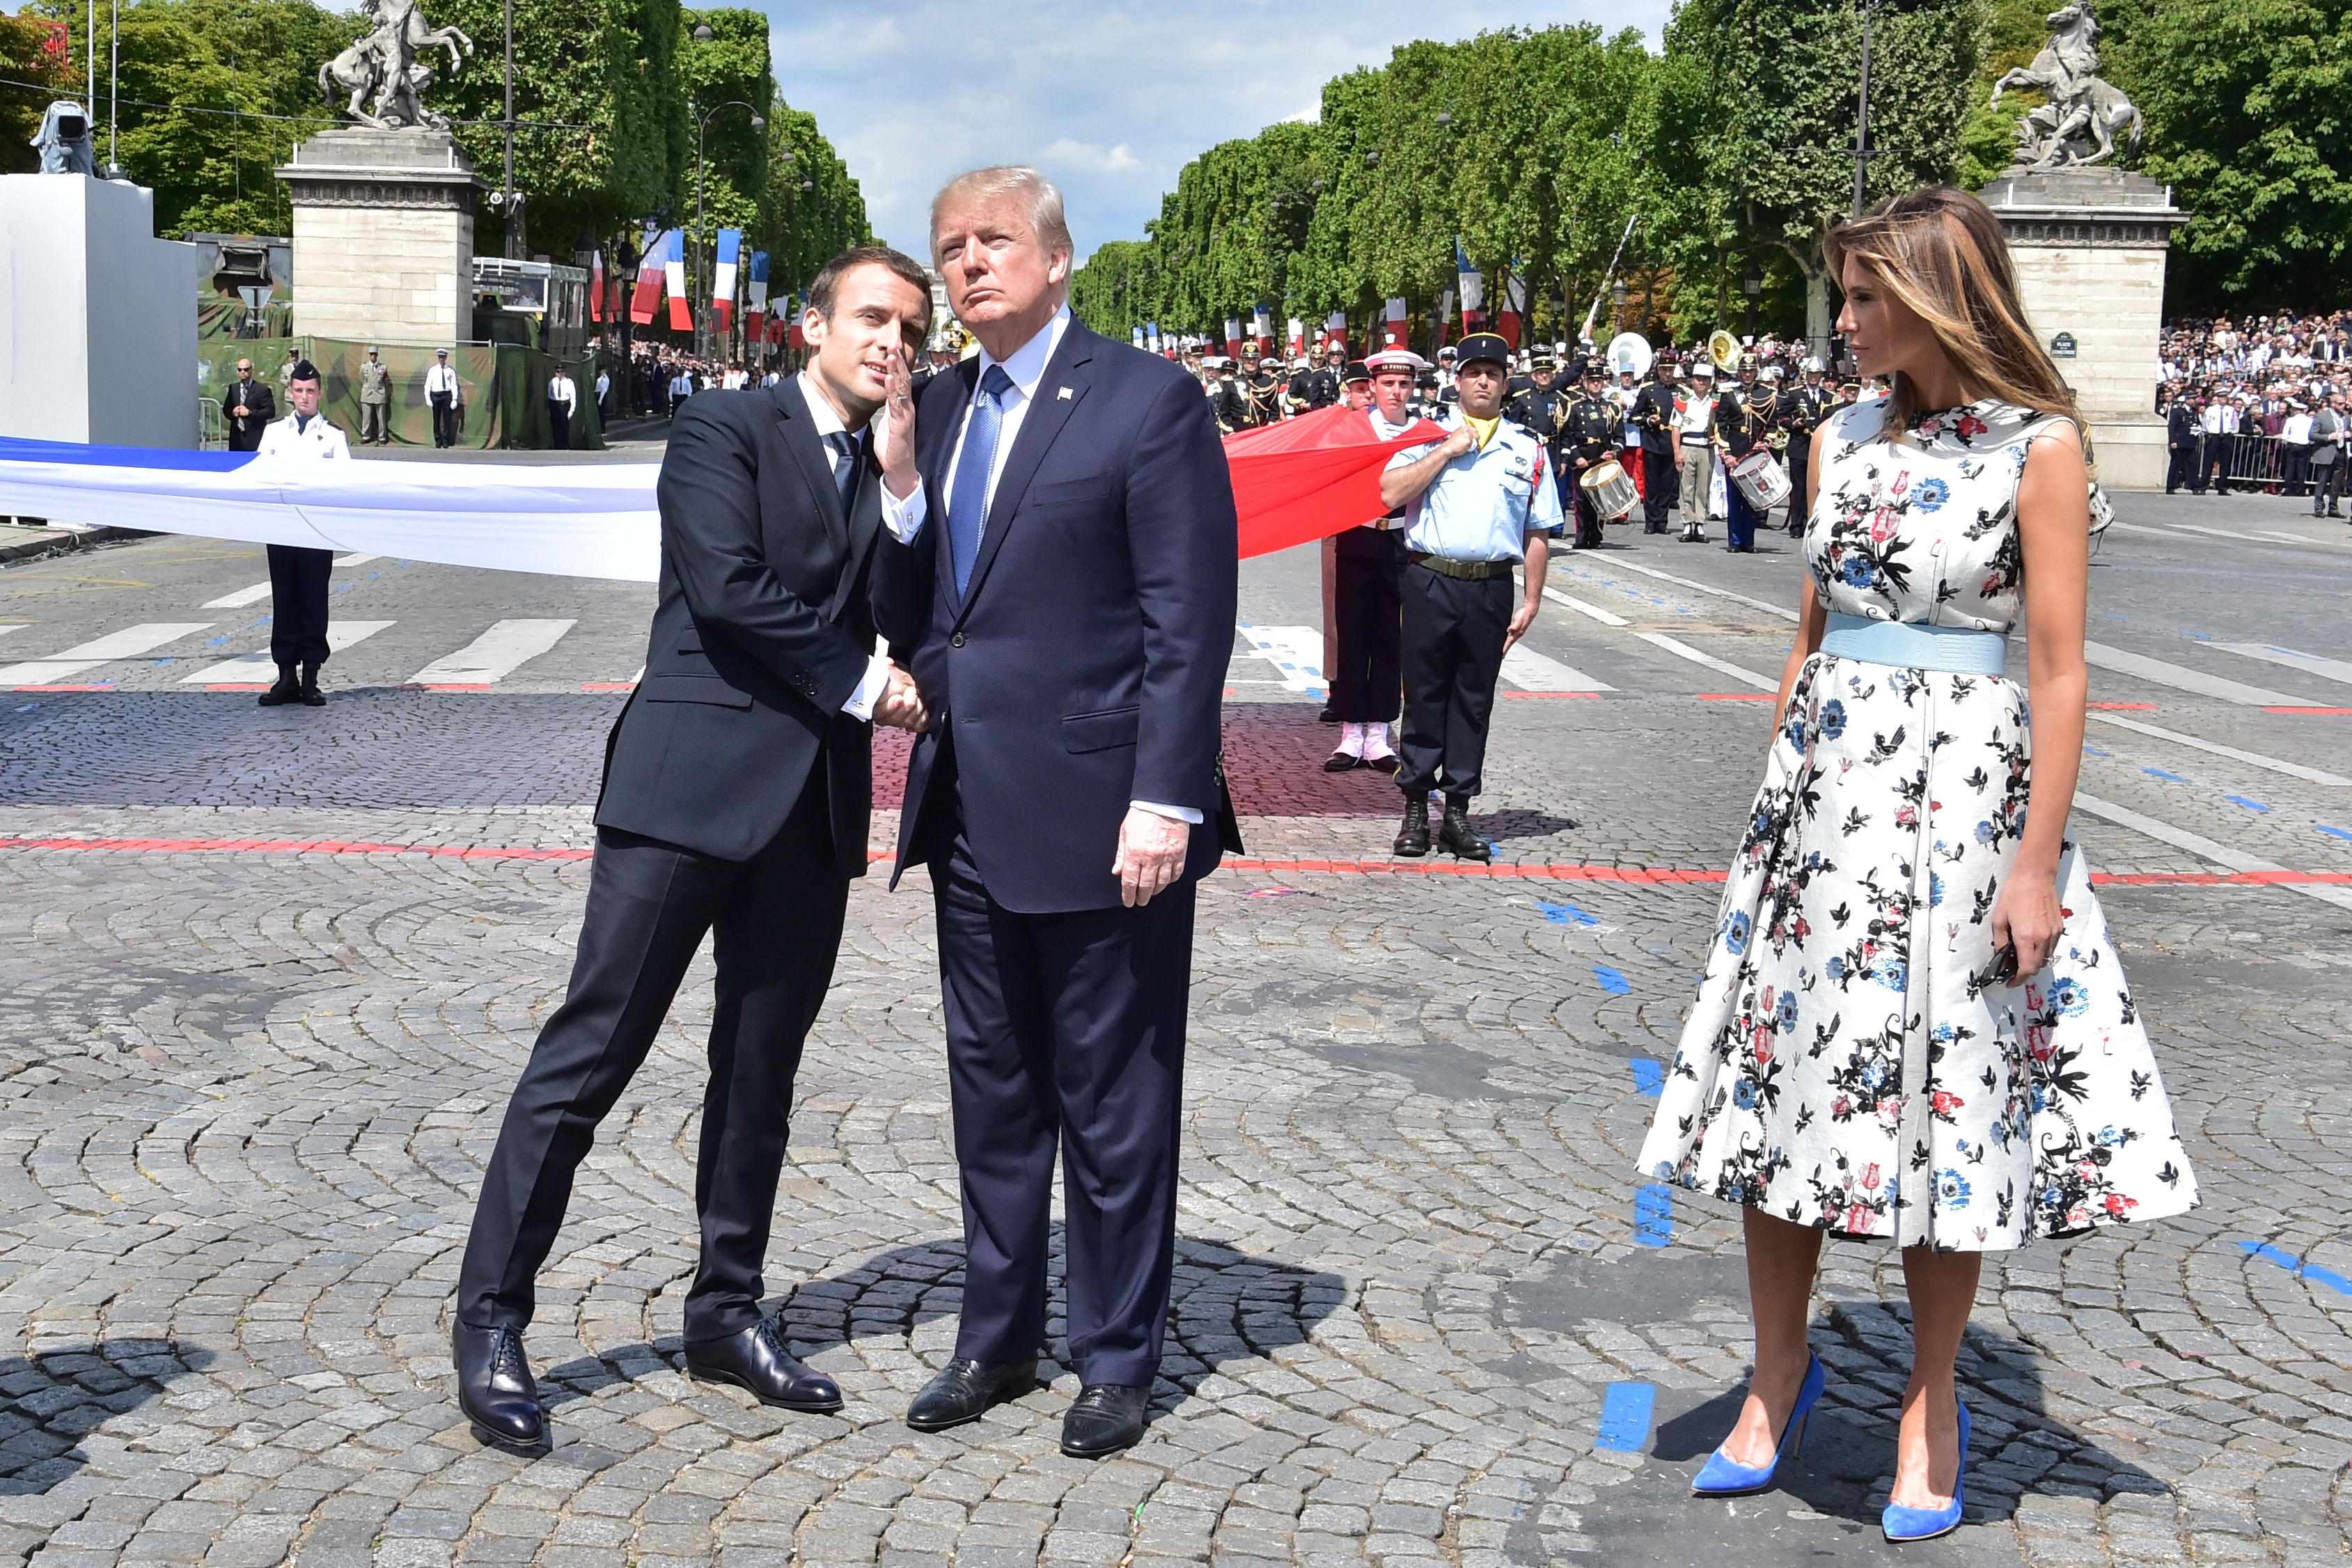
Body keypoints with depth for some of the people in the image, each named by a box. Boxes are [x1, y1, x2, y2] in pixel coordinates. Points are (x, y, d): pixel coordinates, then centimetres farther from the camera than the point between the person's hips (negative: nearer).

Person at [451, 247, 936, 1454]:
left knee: (761, 1068, 11)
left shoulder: (894, 472, 18)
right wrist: (860, 682, -7)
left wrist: (899, 473, -1)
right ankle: (490, 1319, 2)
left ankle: (727, 1311, 21)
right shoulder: (723, 430, 0)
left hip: (814, 801, 6)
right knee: (590, 1053, -5)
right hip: (694, 779, -6)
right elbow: (727, 590, -12)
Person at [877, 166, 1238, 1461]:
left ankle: (1116, 1357, 20)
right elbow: (913, 598, 16)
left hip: (1098, 816, -6)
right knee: (992, 1089, 16)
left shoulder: (1148, 402, -7)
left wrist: (1164, 800, -18)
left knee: (1113, 1099, 5)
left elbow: (1189, 619, -12)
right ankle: (998, 1338, 30)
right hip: (970, 810, 7)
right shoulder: (939, 407, 13)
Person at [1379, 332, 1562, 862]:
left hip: (1491, 587, 1)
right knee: (1424, 696, 4)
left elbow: (1536, 534, 9)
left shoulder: (1528, 450, 9)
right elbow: (1391, 492, -10)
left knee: (1474, 701, 7)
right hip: (1431, 583, -1)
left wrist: (1531, 603, 3)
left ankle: (1458, 814, 15)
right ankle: (1416, 809, 13)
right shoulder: (1430, 437, 5)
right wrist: (1448, 451, -10)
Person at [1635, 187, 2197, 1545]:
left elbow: (2059, 670, -10)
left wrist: (2037, 862, -13)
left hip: (1962, 801, -5)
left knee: (1945, 1096, 3)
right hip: (1824, 788, 5)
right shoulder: (1846, 440, 8)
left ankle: (1932, 1407, 20)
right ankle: (1781, 1376, 23)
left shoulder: (2040, 447, -8)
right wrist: (1779, 784, 14)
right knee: (1786, 1071, 7)